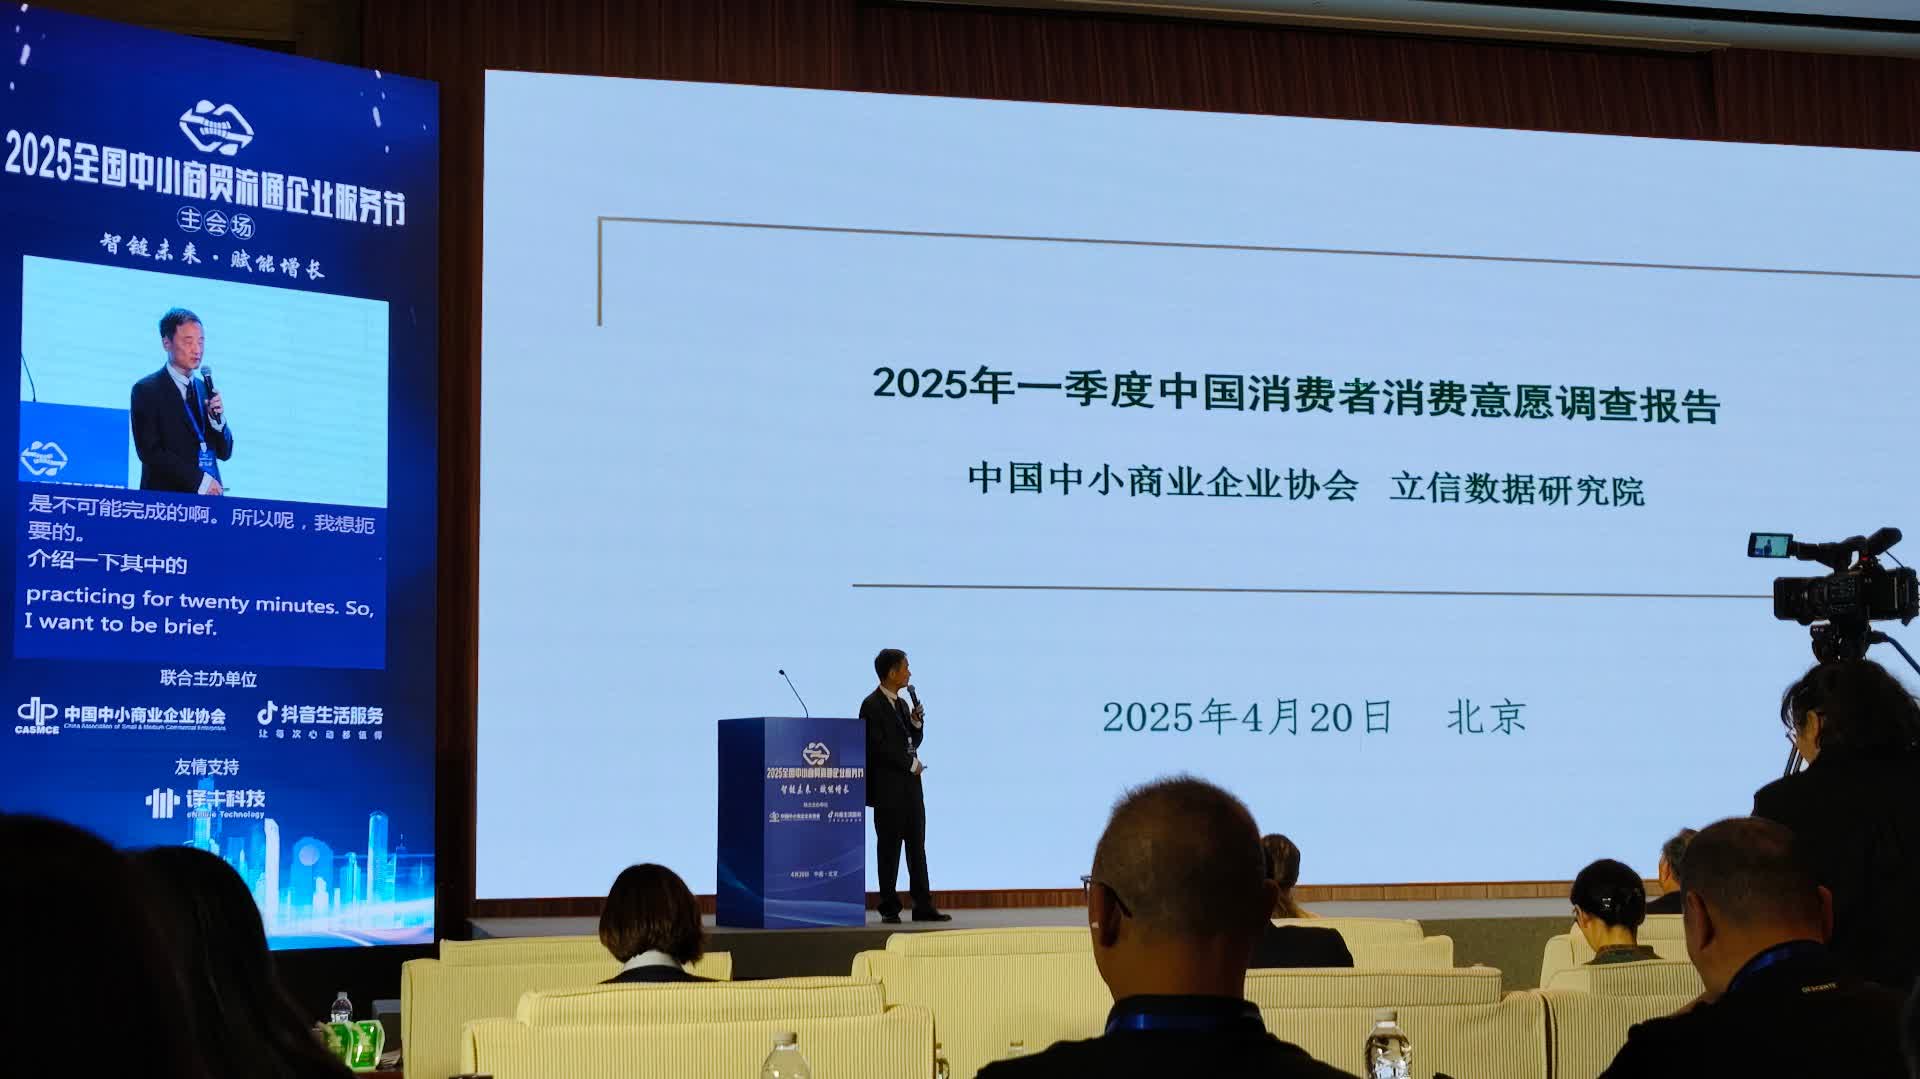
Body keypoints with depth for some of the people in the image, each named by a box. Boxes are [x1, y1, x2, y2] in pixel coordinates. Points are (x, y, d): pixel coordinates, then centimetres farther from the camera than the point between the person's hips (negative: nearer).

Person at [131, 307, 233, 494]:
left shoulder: (205, 389, 15)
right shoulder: (147, 390, 0)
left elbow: (224, 453, 15)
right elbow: (150, 451, -9)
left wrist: (218, 420, -4)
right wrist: (199, 479, -13)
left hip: (209, 497, 5)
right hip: (167, 495, -5)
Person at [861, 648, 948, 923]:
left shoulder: (901, 704, 15)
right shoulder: (872, 705, -10)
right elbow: (878, 746, -16)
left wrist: (916, 722, -1)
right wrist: (911, 763, -11)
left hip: (910, 785, 8)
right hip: (888, 787, -8)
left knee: (917, 846, 6)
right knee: (890, 847, -2)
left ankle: (923, 906, 8)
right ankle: (890, 908, 4)